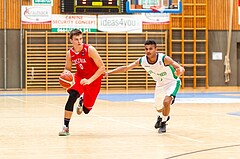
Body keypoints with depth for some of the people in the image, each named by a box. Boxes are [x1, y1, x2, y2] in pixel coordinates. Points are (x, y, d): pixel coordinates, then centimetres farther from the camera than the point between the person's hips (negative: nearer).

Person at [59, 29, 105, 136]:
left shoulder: (90, 50, -24)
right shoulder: (70, 54, -11)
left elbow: (102, 68, -22)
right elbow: (67, 68, 5)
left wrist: (89, 80, -31)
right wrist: (66, 72, -20)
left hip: (94, 79, -2)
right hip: (80, 77, 2)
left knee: (86, 109, 2)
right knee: (72, 95, -29)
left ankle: (82, 101, 43)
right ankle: (66, 127, -21)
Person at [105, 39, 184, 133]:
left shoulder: (164, 59, -34)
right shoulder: (142, 61, -20)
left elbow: (181, 68, -41)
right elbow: (126, 68, -11)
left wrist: (179, 71, -66)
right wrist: (109, 73, -19)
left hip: (172, 82, -5)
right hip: (160, 84, 5)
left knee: (166, 102, -26)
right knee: (158, 106, 20)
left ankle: (163, 123, 0)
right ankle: (161, 117, 57)